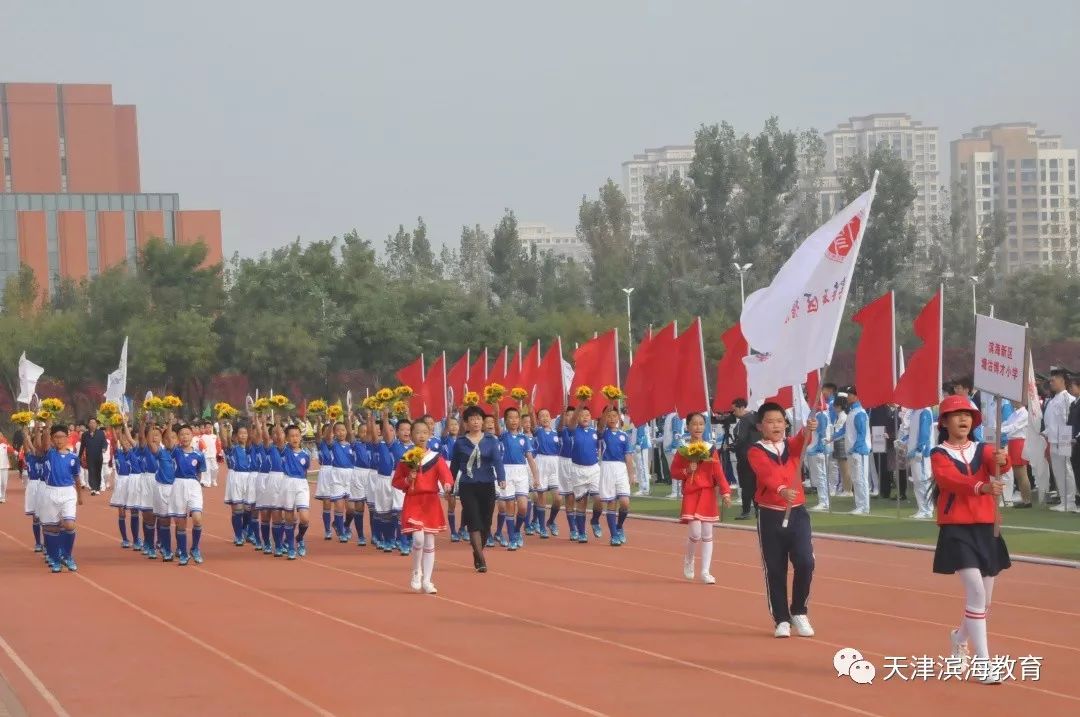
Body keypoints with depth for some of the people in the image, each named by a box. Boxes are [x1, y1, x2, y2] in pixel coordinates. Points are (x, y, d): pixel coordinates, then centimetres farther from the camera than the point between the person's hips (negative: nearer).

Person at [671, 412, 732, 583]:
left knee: (707, 533, 2)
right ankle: (688, 560, 19)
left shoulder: (711, 449, 4)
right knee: (695, 533, -10)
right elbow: (673, 472, 3)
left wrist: (725, 492, -10)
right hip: (690, 493, -2)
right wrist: (687, 471, -16)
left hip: (708, 493, 2)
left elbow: (718, 472, 0)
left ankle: (706, 572, 6)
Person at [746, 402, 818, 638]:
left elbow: (803, 439, -16)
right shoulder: (756, 452, -4)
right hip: (770, 516, -2)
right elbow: (766, 473, -23)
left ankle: (799, 612, 10)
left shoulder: (792, 446, 7)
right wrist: (782, 490, -43)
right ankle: (782, 620, 13)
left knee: (805, 563, -10)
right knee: (775, 570, 1)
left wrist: (808, 429, -40)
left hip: (797, 513, 2)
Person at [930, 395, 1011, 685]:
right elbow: (949, 479, -22)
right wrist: (981, 487, -40)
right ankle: (983, 662, -15)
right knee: (976, 590, -19)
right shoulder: (939, 454, -2)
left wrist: (1002, 460, -39)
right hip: (956, 530, -5)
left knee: (984, 597, 12)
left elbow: (999, 465, -14)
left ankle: (960, 636, 43)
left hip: (986, 529, 5)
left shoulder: (984, 450, 9)